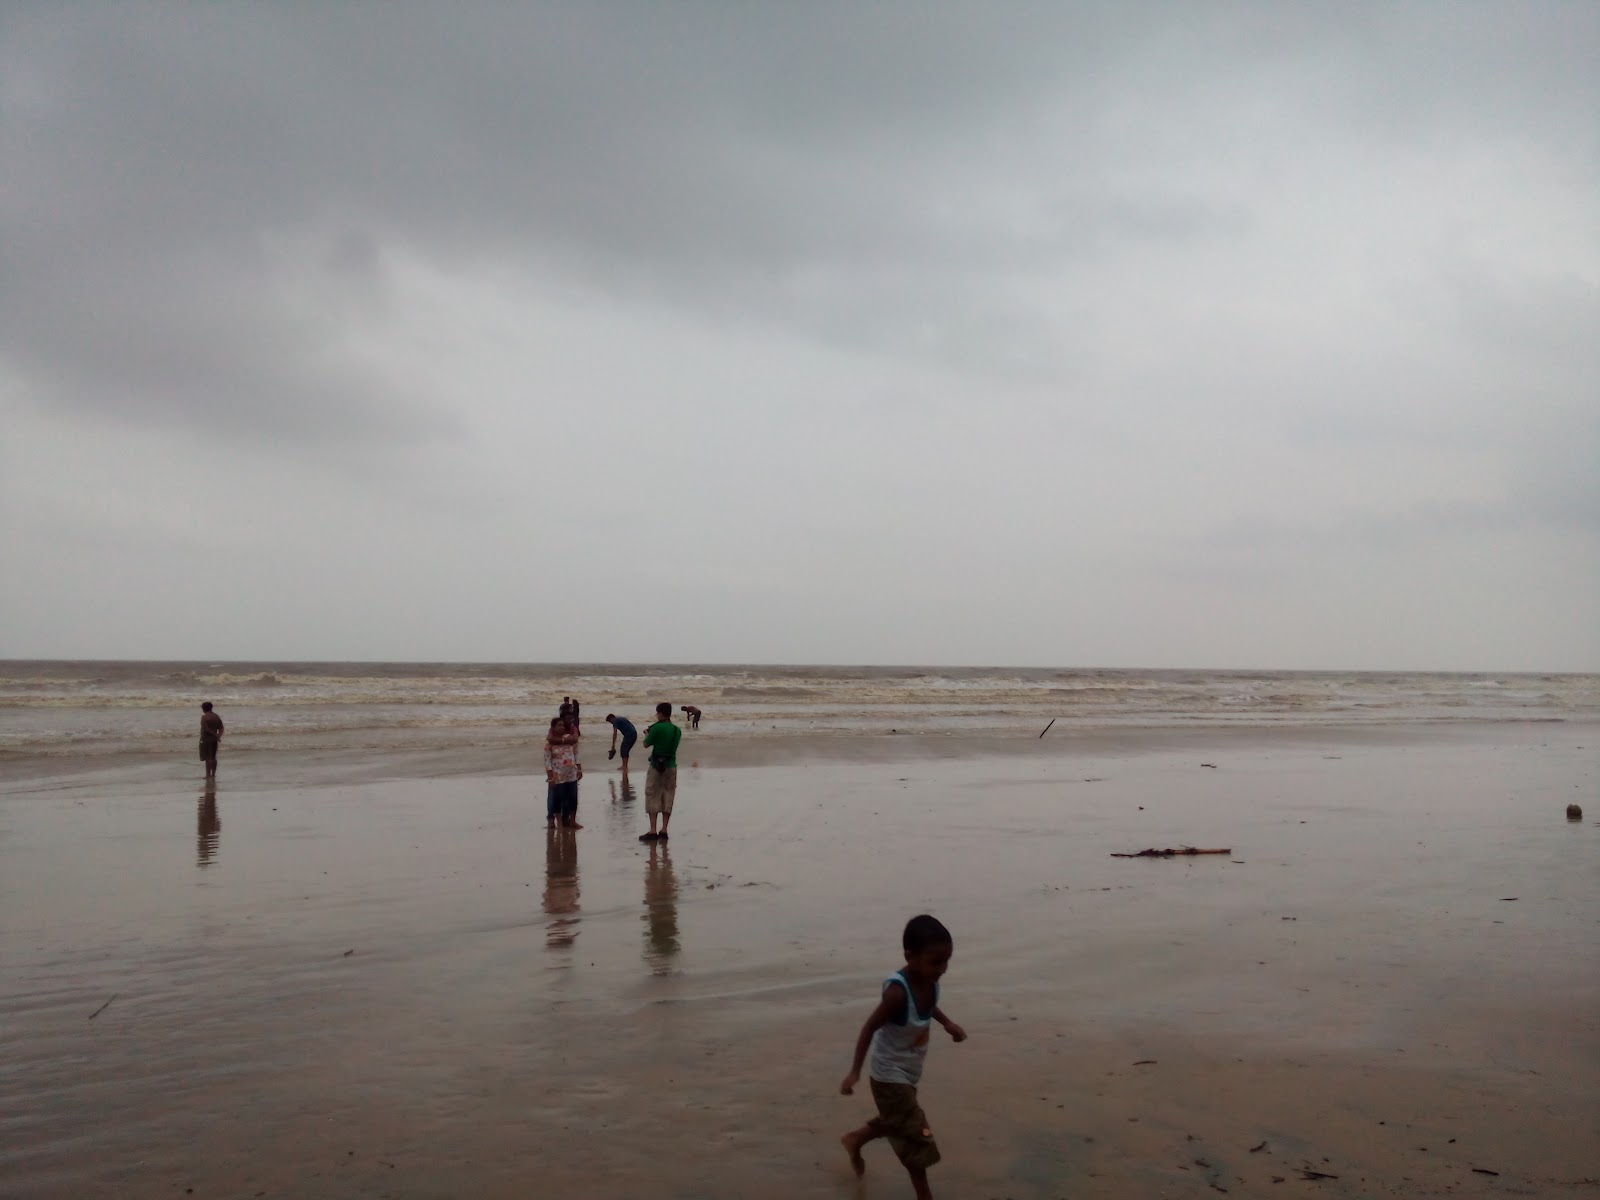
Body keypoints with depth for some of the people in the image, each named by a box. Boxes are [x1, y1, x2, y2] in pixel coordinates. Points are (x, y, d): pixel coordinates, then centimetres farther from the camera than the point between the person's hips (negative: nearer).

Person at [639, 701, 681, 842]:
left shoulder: (657, 728, -13)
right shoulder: (677, 730, 5)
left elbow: (646, 745, -4)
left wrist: (647, 734, 18)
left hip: (656, 766, -5)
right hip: (671, 766, 5)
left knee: (653, 797, 1)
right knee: (668, 798, 9)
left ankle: (652, 831, -3)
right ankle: (664, 831, 7)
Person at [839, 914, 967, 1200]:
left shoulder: (930, 980, -11)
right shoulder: (899, 990, -35)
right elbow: (870, 1027, -27)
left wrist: (947, 1023, -1)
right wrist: (855, 1071, -25)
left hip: (907, 1073, 8)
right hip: (889, 1076, -8)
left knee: (898, 1123, 28)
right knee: (916, 1136, -2)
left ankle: (855, 1139, 53)